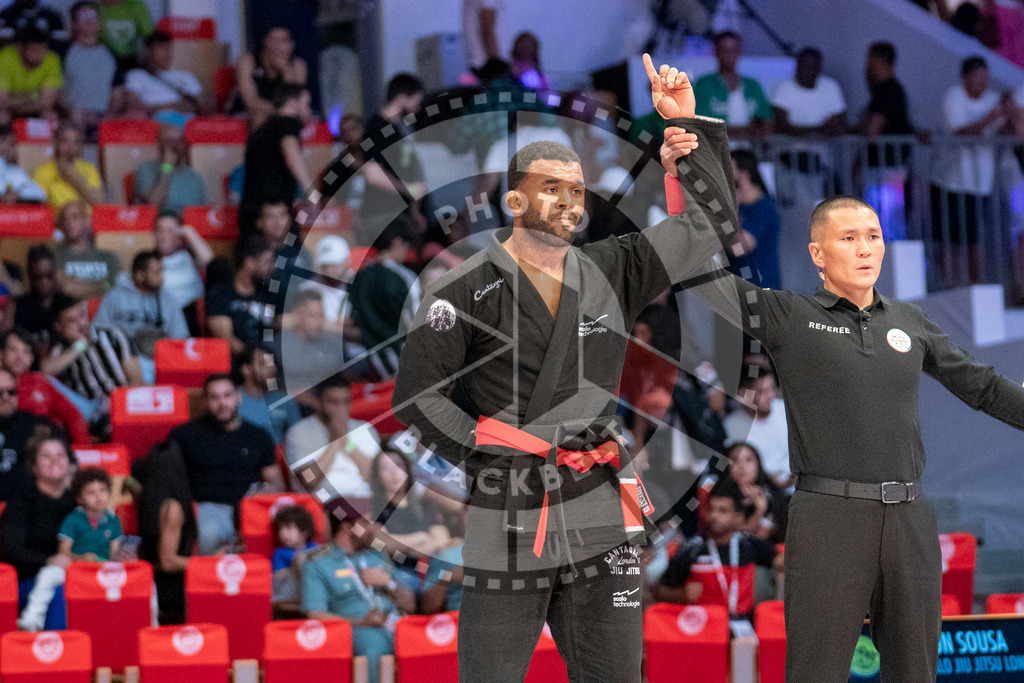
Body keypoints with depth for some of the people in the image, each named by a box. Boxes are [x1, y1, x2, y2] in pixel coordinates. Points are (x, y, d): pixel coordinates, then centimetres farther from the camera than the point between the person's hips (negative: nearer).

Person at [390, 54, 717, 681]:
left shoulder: (611, 273, 11)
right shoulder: (466, 290, -1)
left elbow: (708, 224, 14)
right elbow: (416, 395, -3)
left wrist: (691, 124, 6)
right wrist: (494, 455, -9)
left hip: (601, 522, 4)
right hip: (508, 524, -4)